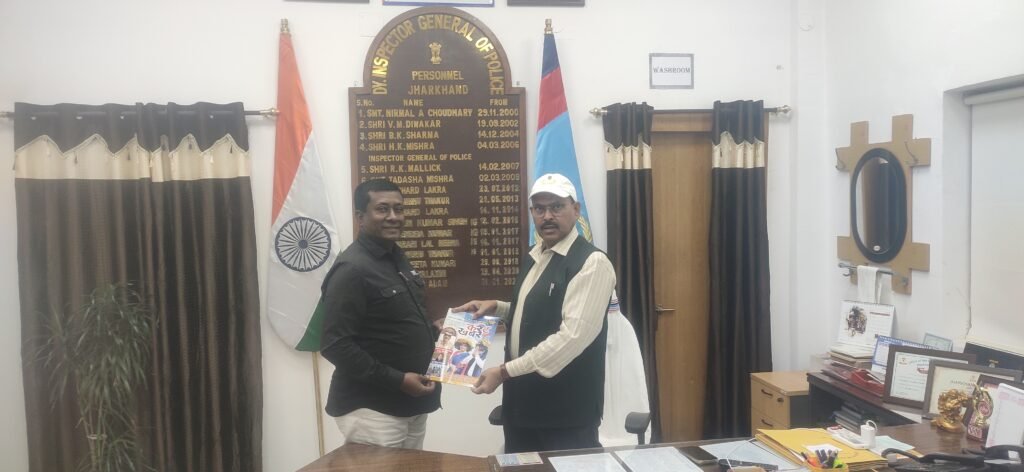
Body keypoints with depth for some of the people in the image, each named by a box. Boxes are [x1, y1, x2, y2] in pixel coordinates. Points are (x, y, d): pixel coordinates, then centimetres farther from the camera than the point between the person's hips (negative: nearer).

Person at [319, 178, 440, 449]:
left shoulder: (397, 258, 10)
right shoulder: (352, 269, -19)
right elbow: (335, 346, -23)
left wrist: (434, 333, 6)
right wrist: (397, 380, -23)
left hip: (410, 405, 9)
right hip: (372, 409, -9)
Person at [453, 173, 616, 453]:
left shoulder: (592, 263, -16)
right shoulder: (534, 258, 10)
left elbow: (574, 334, -24)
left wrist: (504, 372, -22)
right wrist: (496, 307, 5)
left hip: (565, 410, -8)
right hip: (522, 402, 8)